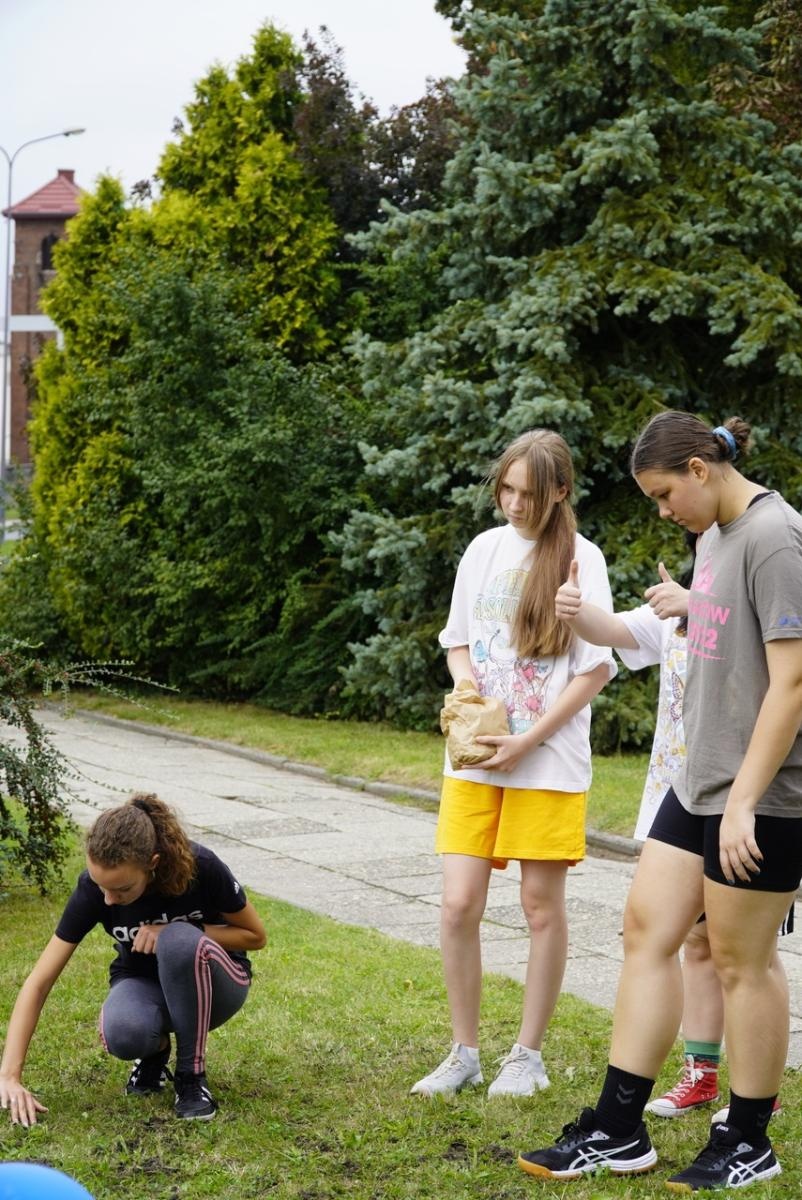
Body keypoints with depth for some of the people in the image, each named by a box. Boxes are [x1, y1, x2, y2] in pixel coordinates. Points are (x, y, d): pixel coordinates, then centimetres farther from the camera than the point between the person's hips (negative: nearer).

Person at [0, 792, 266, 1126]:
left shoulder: (200, 868, -28)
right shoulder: (93, 888, -23)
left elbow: (255, 936, -11)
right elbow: (38, 984, -20)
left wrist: (178, 935, -27)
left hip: (212, 984, -1)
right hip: (144, 982, 1)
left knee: (179, 941, -37)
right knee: (122, 1033, -36)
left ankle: (191, 1076, -18)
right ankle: (156, 1051, 1)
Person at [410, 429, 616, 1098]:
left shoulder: (580, 559, -4)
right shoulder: (484, 549, 8)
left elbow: (596, 670, -7)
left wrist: (526, 741, -12)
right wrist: (468, 692, -6)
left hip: (549, 761, -4)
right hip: (474, 758, 4)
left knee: (542, 907, 3)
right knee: (459, 905, -1)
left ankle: (528, 1056, 17)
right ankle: (465, 1054, 14)